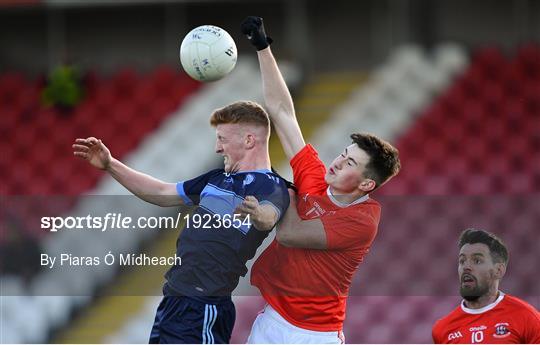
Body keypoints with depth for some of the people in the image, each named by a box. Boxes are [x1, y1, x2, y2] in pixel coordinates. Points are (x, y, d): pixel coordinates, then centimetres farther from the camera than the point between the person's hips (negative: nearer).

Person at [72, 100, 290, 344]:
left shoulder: (271, 188, -13)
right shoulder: (217, 179, 17)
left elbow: (269, 215, -36)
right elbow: (162, 194, 26)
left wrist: (258, 215, -61)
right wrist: (110, 165, 21)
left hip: (201, 311, -10)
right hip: (171, 300, 10)